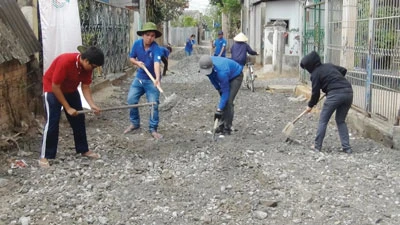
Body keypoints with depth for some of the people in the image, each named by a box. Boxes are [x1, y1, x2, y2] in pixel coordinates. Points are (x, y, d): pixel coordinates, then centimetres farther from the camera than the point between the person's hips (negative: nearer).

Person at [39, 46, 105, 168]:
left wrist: (92, 105, -24)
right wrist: (68, 108, -27)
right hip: (52, 90, -7)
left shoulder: (87, 66, -15)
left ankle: (83, 149, 21)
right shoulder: (65, 61, -36)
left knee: (79, 119, 7)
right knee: (52, 122, -13)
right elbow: (55, 87, -30)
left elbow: (85, 87, -9)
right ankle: (45, 156, -5)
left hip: (71, 90, 7)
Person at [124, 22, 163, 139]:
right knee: (131, 100, 4)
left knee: (153, 104, -5)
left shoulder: (156, 48, -24)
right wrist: (137, 62, -18)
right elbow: (131, 58, 5)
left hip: (151, 80, -4)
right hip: (139, 78, 5)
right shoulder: (137, 44, -9)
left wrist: (157, 78, -56)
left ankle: (153, 129, 11)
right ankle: (134, 123, 26)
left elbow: (156, 63, -40)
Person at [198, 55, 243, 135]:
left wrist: (219, 109, -34)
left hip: (236, 76, -7)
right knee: (223, 101, 3)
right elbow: (211, 76, 1)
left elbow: (225, 91, -35)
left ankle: (227, 128, -10)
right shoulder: (207, 64, -23)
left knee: (228, 102, -16)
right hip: (227, 77, 7)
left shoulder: (221, 72, -43)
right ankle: (223, 124, 12)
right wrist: (218, 88, -2)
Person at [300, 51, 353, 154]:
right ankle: (346, 147, 11)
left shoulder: (315, 74, 1)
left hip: (335, 94, -7)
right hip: (348, 92, 7)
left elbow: (315, 92, 4)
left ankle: (317, 146, 10)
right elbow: (343, 70, 30)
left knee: (323, 120, 8)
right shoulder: (328, 65, 20)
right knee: (341, 121, 17)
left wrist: (310, 105, 18)